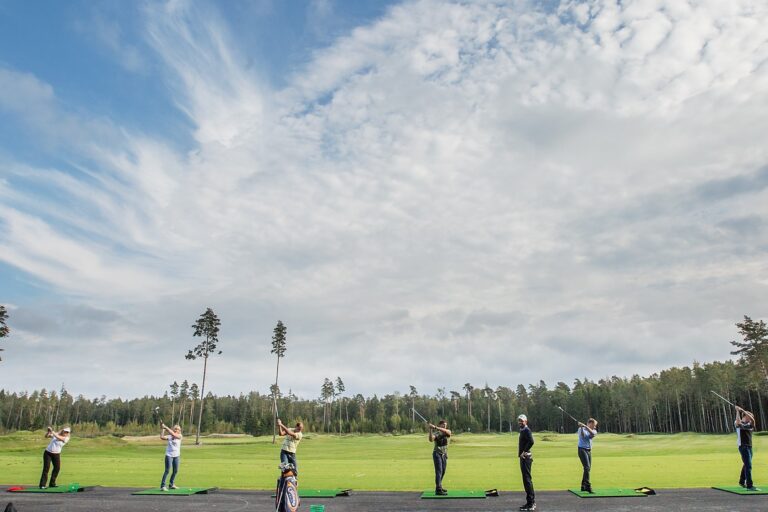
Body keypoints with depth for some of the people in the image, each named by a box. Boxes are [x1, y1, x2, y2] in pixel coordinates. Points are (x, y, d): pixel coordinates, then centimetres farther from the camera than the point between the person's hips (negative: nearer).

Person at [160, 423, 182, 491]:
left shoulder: (180, 436, -3)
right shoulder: (169, 436, 0)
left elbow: (173, 434, -20)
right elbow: (162, 437, -15)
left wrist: (166, 427, -24)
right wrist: (163, 429, -19)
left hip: (176, 456, 2)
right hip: (169, 455, -2)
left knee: (175, 471, 11)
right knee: (167, 470, -10)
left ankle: (171, 484, 28)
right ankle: (162, 486, -8)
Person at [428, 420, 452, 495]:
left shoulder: (447, 432, 3)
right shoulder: (436, 433, -7)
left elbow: (446, 431, -22)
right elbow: (431, 439, -26)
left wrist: (436, 427, -33)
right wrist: (430, 430, -37)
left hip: (444, 455, 6)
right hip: (437, 454, -6)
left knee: (443, 472, 14)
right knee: (439, 471, -13)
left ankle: (439, 487, 27)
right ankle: (438, 490, -16)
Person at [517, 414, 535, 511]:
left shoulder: (526, 430, -13)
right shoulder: (523, 430, 16)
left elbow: (531, 441, -28)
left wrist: (524, 452, -21)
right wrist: (522, 453, 11)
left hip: (526, 457, -10)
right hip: (523, 458, 10)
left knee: (527, 479, -8)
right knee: (527, 480, 13)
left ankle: (530, 503, -6)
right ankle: (531, 502, 20)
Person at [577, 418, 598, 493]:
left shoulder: (594, 431, 8)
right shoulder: (581, 429, -3)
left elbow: (592, 433, -17)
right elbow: (582, 434, -25)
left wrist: (585, 426, -30)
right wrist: (581, 427, -40)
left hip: (589, 450, 6)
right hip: (582, 449, -6)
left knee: (588, 468, 10)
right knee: (587, 468, -17)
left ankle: (583, 486, 20)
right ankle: (588, 486, -22)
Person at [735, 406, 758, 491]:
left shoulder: (749, 424, 13)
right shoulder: (738, 424, -4)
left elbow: (752, 419, -9)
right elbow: (738, 422, -29)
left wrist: (743, 410, -14)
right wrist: (738, 411, -25)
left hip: (749, 446, 8)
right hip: (743, 446, -8)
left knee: (746, 465, 18)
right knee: (748, 466, -13)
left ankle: (742, 482, 34)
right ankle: (749, 486, -15)